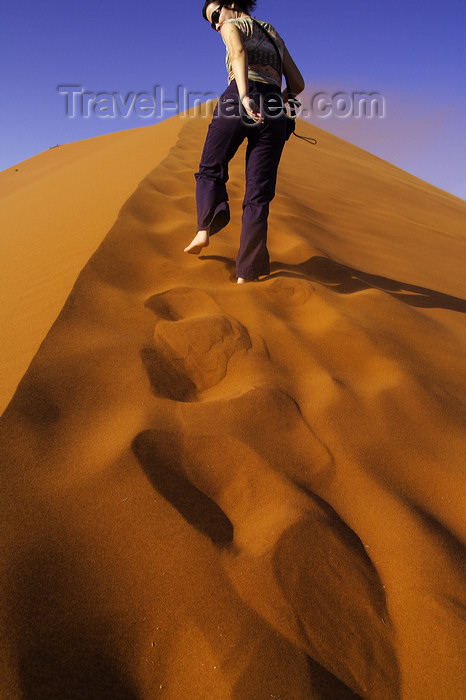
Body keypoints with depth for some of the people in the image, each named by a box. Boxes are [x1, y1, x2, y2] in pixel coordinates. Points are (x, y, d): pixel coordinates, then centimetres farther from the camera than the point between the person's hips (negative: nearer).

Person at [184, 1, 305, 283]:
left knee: (211, 171, 17)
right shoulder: (274, 35, 33)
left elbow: (239, 54, -9)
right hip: (274, 112, 4)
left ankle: (205, 230, -9)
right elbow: (298, 83, 29)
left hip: (238, 99, -4)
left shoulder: (233, 26, 15)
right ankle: (246, 276, -11)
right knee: (258, 196, -2)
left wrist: (245, 98, -26)